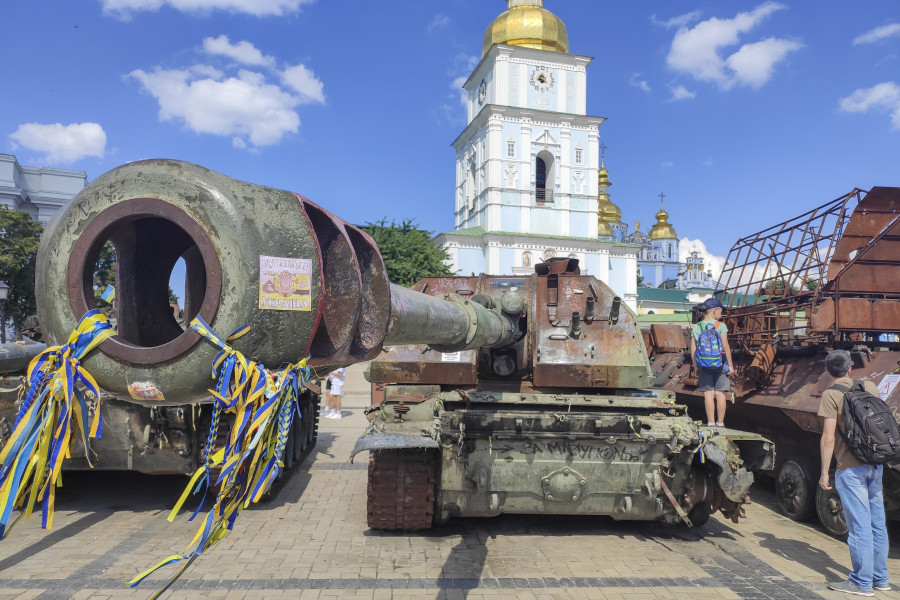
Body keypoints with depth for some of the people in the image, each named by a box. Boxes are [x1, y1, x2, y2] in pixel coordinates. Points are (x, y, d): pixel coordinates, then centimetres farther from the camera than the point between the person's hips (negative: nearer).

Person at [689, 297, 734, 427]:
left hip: (703, 365, 2)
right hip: (719, 364, -2)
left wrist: (695, 366, 8)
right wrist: (730, 365, -2)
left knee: (708, 394, 4)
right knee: (720, 394, 5)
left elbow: (693, 349, 1)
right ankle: (720, 423, 9)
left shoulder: (695, 328, 2)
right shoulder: (720, 326, -7)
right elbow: (726, 347, -9)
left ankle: (711, 423, 5)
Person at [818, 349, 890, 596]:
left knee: (860, 526, 1)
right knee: (877, 524, 15)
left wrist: (824, 472, -7)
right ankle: (880, 578, 27)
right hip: (876, 465, 7)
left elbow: (828, 438, -15)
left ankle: (862, 582, 10)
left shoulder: (831, 394, -12)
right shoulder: (870, 387, 6)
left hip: (851, 469, -6)